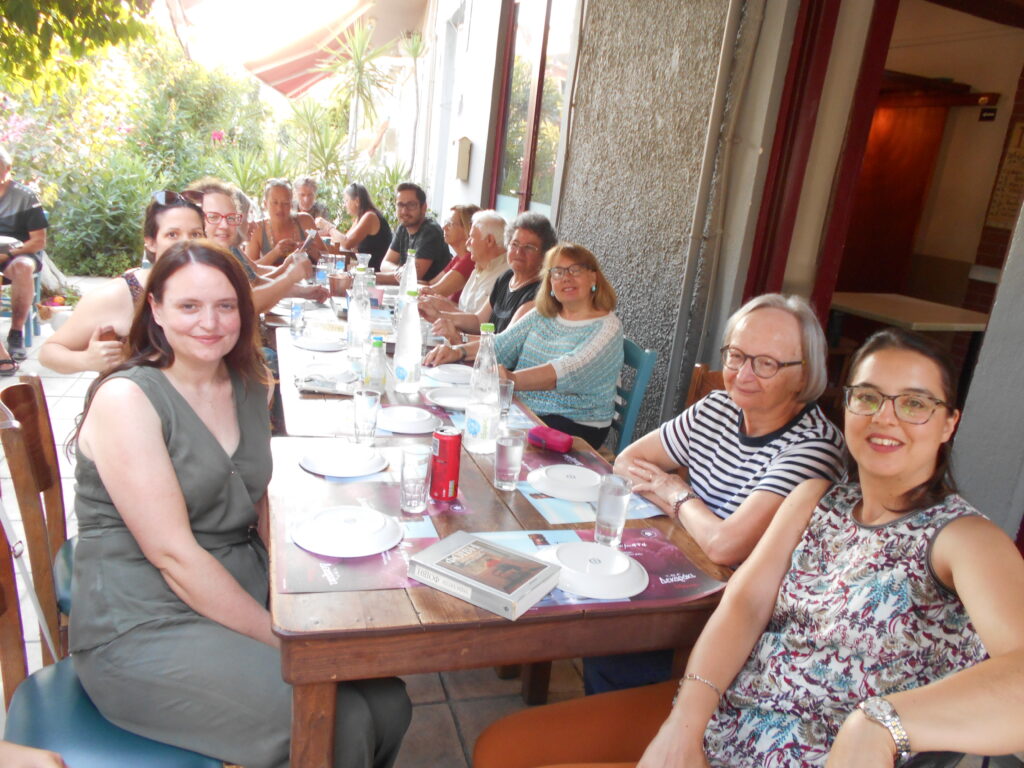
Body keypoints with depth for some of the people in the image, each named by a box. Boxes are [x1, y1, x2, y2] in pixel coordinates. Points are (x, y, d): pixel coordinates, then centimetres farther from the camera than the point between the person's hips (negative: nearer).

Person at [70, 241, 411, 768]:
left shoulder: (249, 388, 8)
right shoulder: (125, 397, -13)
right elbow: (173, 553, -18)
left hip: (247, 595, 6)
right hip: (144, 629, -6)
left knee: (388, 706, -8)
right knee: (338, 726, -19)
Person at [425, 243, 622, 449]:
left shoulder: (607, 327, -10)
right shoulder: (540, 315, 12)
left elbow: (568, 371, -27)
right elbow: (501, 345, 9)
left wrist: (513, 379, -43)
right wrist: (459, 351, -12)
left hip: (575, 426, -6)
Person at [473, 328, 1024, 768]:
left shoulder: (964, 538, -11)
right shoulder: (816, 499, 8)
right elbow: (745, 601, -3)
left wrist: (882, 722, -43)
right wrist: (686, 720, -17)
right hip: (717, 710, 6)